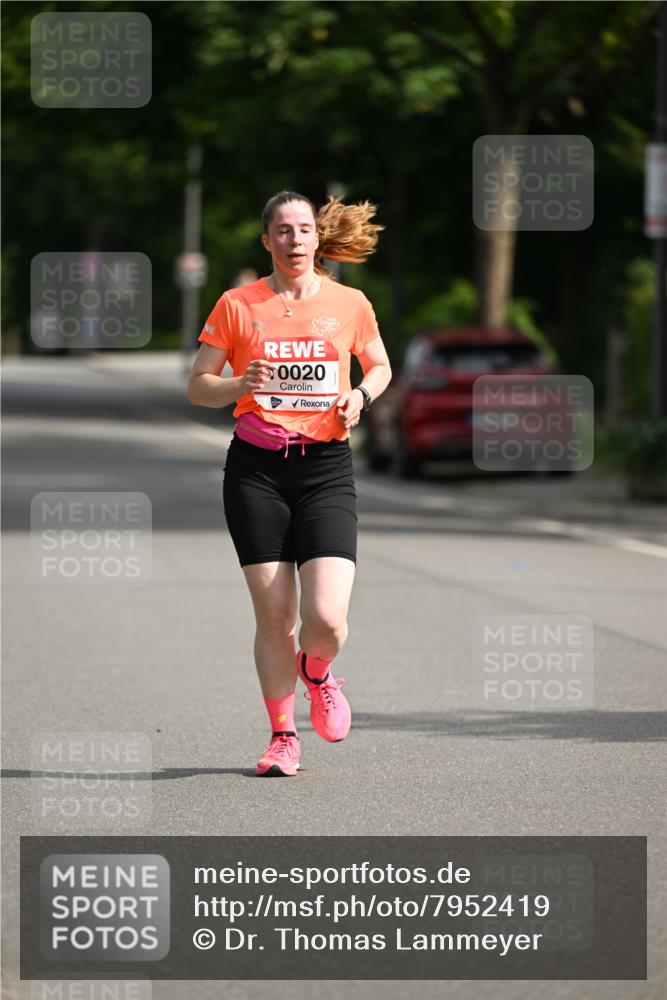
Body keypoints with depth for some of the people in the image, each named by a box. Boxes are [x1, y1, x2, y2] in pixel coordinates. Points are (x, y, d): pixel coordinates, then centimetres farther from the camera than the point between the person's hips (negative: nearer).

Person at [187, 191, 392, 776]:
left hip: (326, 468, 0)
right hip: (256, 469, 0)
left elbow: (380, 365, 22)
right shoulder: (237, 306, 2)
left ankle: (317, 674, 24)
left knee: (326, 619, -13)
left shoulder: (350, 305, 5)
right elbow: (198, 387, 6)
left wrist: (361, 396, 0)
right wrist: (240, 385, -15)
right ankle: (283, 735, 18)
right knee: (273, 617, -2)